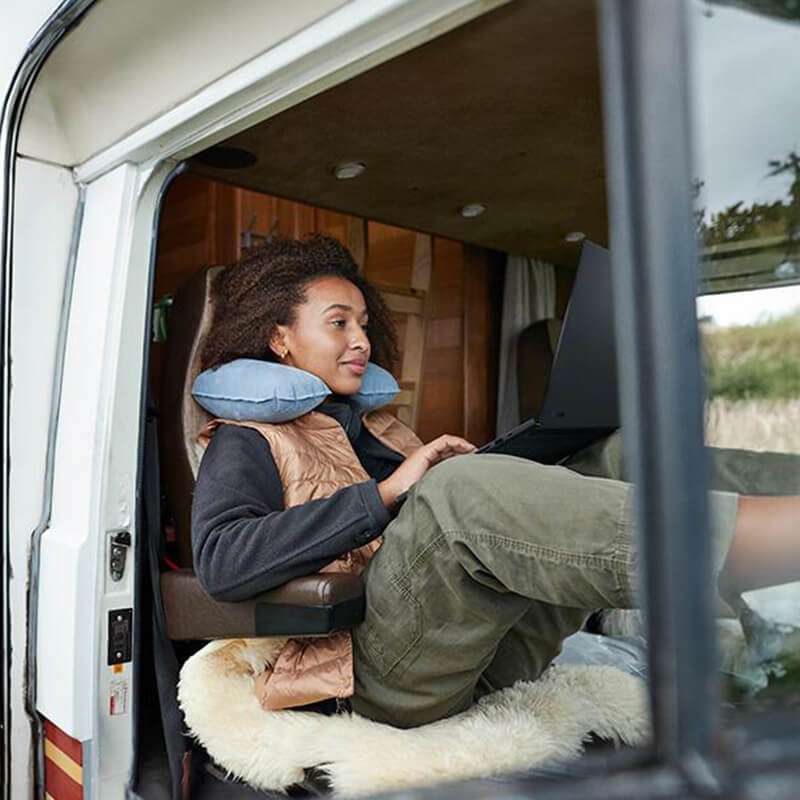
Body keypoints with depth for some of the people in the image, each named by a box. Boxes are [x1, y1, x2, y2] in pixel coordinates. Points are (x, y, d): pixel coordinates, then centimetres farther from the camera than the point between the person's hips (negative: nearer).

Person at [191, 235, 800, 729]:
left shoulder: (374, 428, 29)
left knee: (625, 455, -4)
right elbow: (220, 563, -13)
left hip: (483, 657, 7)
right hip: (391, 677, -6)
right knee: (464, 491, -35)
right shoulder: (247, 443, 8)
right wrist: (385, 493, -16)